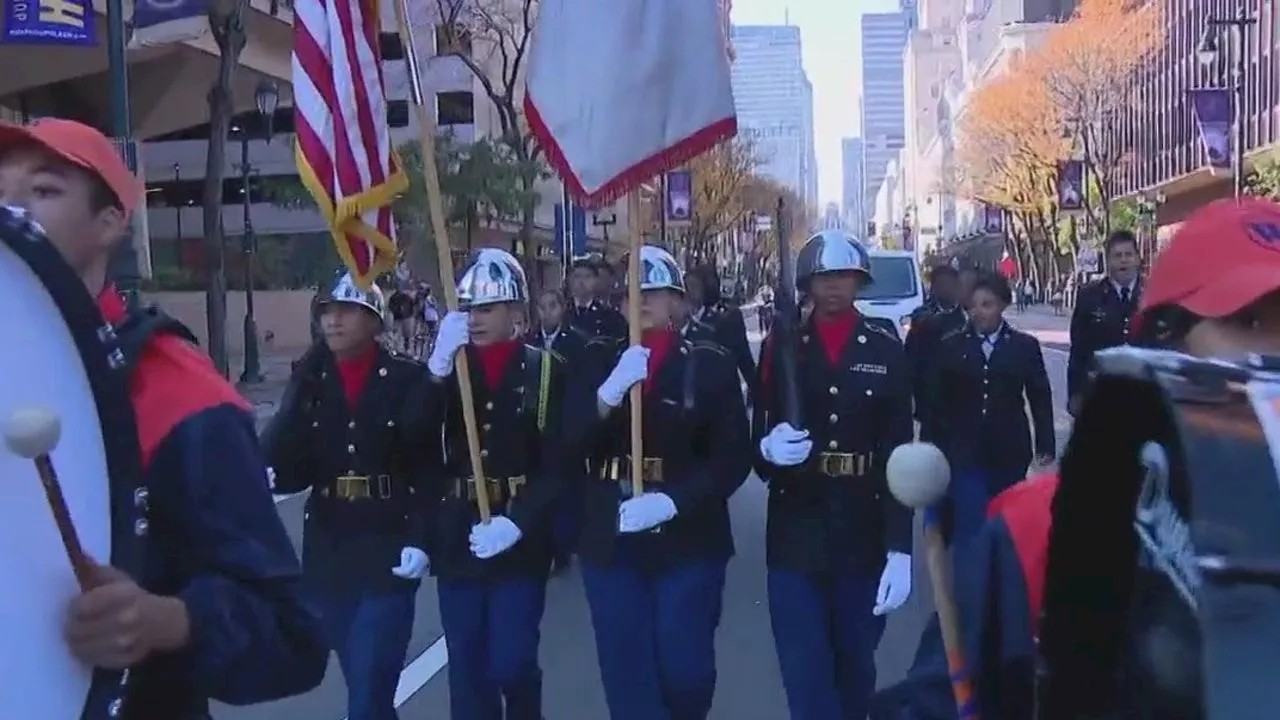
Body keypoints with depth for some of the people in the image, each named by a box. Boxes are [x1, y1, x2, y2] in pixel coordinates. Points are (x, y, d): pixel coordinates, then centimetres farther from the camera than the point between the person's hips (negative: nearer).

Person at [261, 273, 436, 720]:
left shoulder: (408, 379, -5)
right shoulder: (310, 383, 5)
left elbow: (428, 468, -6)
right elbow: (288, 471, -1)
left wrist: (419, 540, -15)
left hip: (388, 555, -4)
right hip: (328, 555, 4)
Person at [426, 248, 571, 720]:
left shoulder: (546, 371, 0)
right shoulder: (447, 367, 5)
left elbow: (560, 464, -6)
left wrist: (517, 522, -18)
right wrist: (439, 364, -26)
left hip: (521, 543, -2)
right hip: (457, 540, 3)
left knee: (511, 665, -3)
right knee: (467, 670, 8)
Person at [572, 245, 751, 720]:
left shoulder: (709, 365, 0)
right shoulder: (600, 360, 7)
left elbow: (734, 458, -6)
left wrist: (672, 502, -20)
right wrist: (609, 392, -22)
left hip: (688, 541, -2)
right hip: (611, 542, 2)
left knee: (684, 668, 2)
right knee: (627, 673, 4)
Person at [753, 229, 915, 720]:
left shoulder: (886, 351, 1)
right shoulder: (780, 348, 1)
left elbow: (898, 453, -4)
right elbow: (758, 441, 0)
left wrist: (900, 548, -10)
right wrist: (770, 449, -25)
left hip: (864, 536, 1)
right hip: (796, 536, 0)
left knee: (855, 669, 15)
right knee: (805, 676, -2)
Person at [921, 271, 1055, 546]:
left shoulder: (1025, 346, 5)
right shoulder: (950, 346, 2)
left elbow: (1040, 398, 7)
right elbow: (934, 401, 2)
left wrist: (1045, 445, 2)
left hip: (1009, 454, 2)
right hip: (963, 454, -1)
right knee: (969, 527, -8)